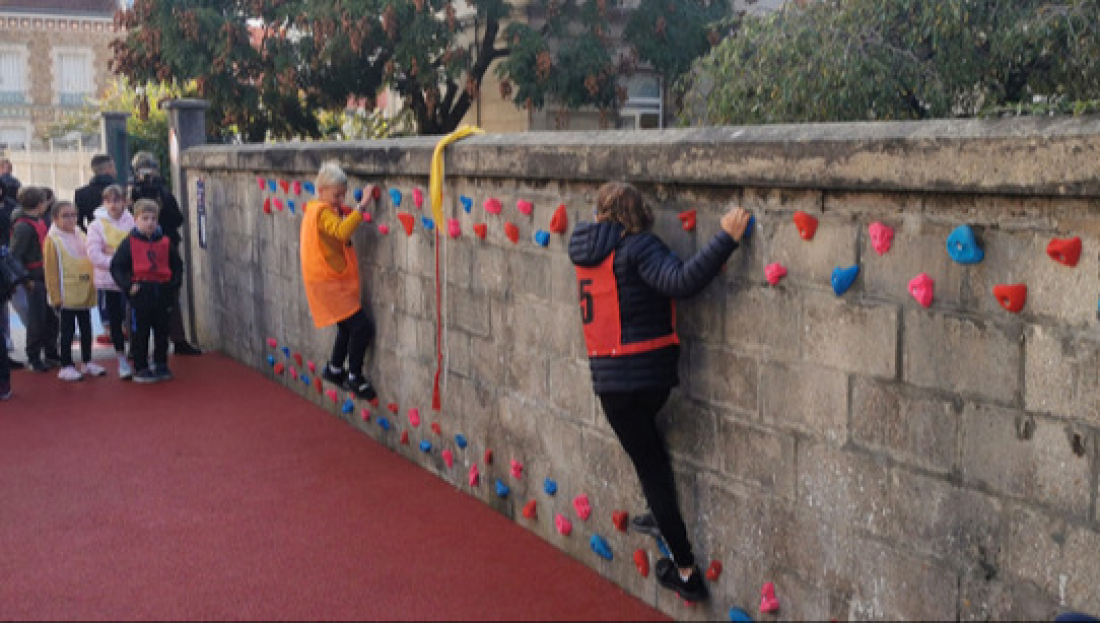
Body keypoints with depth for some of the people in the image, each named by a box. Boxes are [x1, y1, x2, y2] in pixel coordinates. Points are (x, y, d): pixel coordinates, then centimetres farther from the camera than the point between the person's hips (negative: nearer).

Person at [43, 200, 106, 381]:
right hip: (67, 296, -6)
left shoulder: (81, 236, 9)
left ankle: (87, 362, 25)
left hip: (85, 293, 6)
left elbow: (90, 261, 18)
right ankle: (66, 366, 11)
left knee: (86, 328, 13)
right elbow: (51, 271, -11)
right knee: (68, 330, 2)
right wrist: (56, 296, -14)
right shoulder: (53, 239, -9)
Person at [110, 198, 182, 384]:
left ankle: (161, 365, 23)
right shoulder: (129, 243, -3)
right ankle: (140, 368, 10)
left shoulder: (165, 243, 7)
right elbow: (116, 267, -3)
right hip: (140, 293, -3)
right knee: (140, 333, 2)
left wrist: (174, 285, 5)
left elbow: (177, 265, 17)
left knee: (162, 332, 11)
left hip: (162, 292, 4)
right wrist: (127, 285, -14)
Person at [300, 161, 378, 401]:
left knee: (348, 328, 22)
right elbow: (342, 232, -38)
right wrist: (362, 207, -40)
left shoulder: (314, 209, 13)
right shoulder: (322, 213, -19)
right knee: (362, 327, -11)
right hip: (328, 284, -11)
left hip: (333, 281, 11)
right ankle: (354, 378, 1)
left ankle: (334, 370, 37)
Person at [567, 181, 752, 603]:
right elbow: (681, 281, -27)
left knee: (648, 462, 7)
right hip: (652, 371, -1)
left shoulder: (583, 248, 3)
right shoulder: (637, 248, -11)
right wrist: (727, 237, -28)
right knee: (648, 441, 30)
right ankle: (663, 518, 41)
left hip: (610, 377, 2)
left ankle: (686, 570, 10)